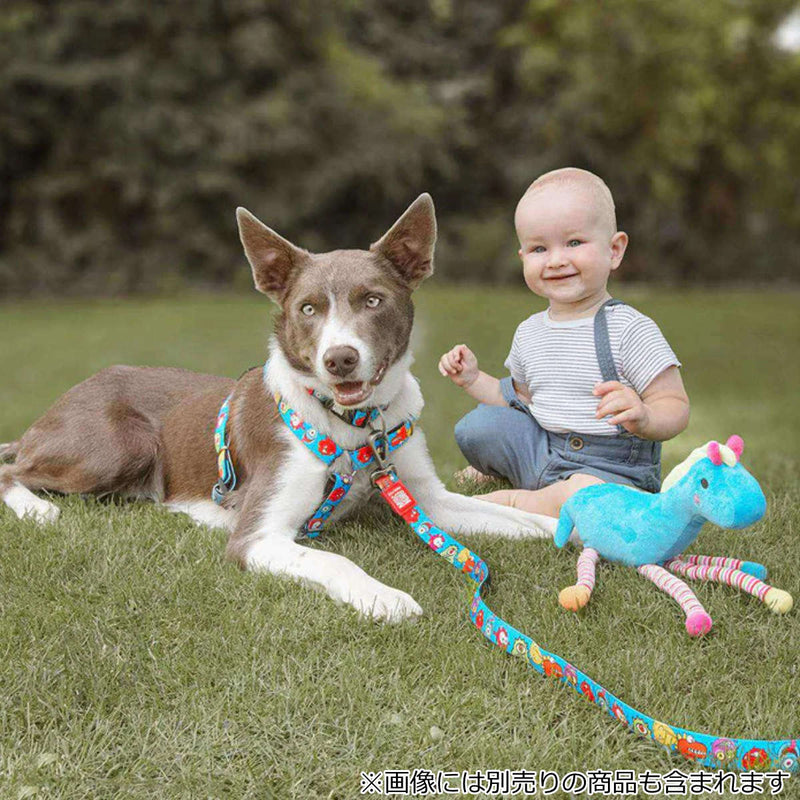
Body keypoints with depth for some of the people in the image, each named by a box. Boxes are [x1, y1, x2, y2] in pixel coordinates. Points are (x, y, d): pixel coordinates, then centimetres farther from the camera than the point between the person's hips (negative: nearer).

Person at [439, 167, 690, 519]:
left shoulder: (630, 329, -14)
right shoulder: (529, 332, 8)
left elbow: (676, 407, -15)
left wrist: (644, 418, -37)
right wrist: (473, 379, 8)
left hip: (613, 470, -6)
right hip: (540, 452, 7)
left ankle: (514, 502, -11)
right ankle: (495, 470, 22)